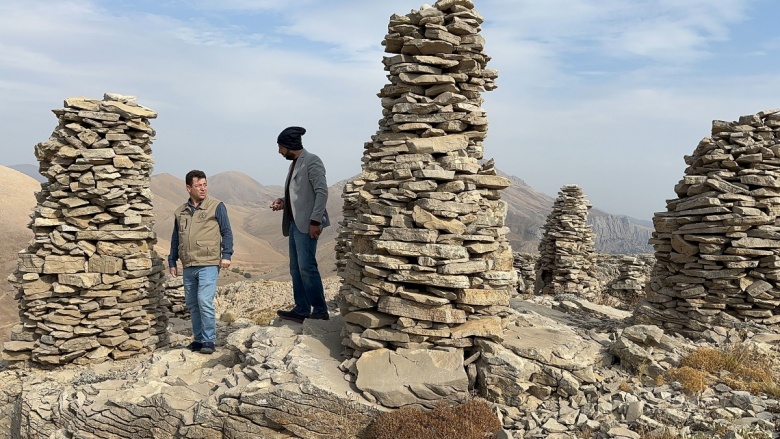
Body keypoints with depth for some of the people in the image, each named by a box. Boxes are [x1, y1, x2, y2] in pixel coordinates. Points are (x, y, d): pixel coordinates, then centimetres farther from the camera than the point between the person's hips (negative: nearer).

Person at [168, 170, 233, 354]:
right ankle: (198, 339, 22)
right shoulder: (180, 212, 13)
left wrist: (226, 255, -10)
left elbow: (226, 233, -1)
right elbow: (175, 238, 20)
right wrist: (172, 262, 19)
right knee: (192, 304, 10)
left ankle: (209, 341, -1)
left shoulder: (216, 206, -1)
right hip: (188, 267, 5)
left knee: (204, 301, -12)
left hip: (208, 264, -5)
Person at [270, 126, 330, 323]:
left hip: (307, 224, -9)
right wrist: (284, 202, 6)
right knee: (296, 268, 8)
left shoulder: (312, 161, -8)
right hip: (294, 223, 9)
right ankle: (301, 310, 13)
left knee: (306, 267, -10)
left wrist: (315, 221, -20)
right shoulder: (295, 163, 17)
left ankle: (320, 310, -2)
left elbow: (322, 192, -15)